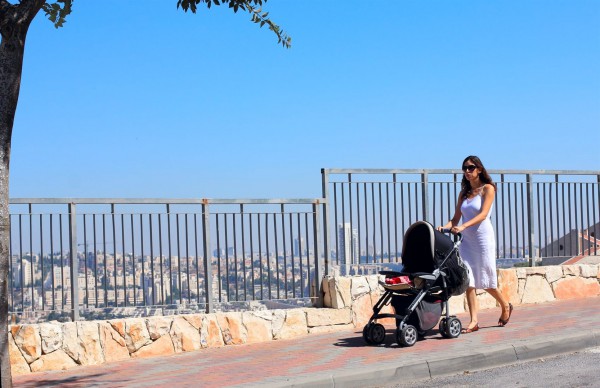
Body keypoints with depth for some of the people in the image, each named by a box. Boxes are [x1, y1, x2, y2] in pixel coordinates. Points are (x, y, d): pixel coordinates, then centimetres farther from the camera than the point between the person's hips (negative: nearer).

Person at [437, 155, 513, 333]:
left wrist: (463, 226, -27)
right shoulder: (464, 193, 13)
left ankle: (505, 306, 27)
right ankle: (474, 321, -4)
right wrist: (445, 227, -12)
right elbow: (456, 218, 9)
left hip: (483, 237, -5)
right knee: (468, 280, -4)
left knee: (486, 279, 1)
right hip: (466, 239, 5)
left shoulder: (488, 189, -2)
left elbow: (483, 214, -15)